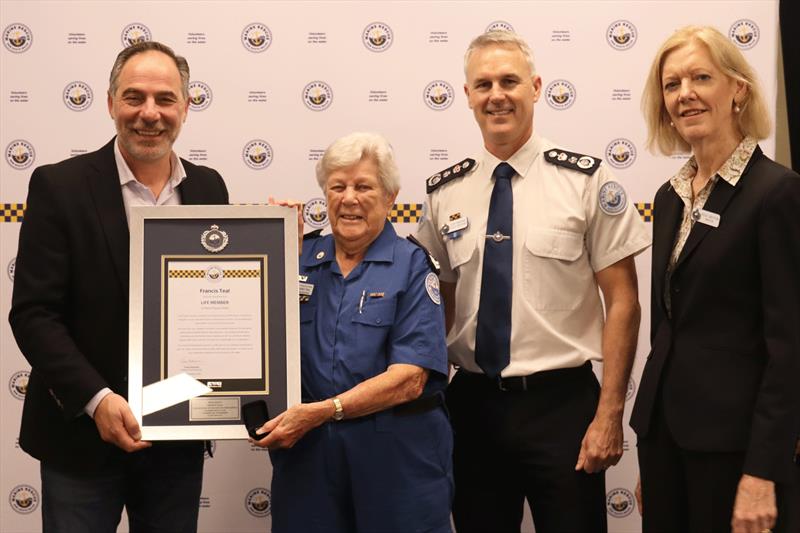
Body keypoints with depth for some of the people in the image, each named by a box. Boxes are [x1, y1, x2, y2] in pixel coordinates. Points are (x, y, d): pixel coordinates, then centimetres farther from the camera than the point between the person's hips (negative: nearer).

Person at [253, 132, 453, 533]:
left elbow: (408, 379, -13)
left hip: (396, 453, -3)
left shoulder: (412, 266, -4)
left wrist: (321, 411, -21)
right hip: (307, 448, 3)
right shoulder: (302, 259, 7)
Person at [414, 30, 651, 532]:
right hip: (473, 402, 3)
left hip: (561, 401, -3)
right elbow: (440, 299, 10)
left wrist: (610, 414, -10)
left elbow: (622, 300, -6)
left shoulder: (586, 180, -7)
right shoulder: (444, 192, 4)